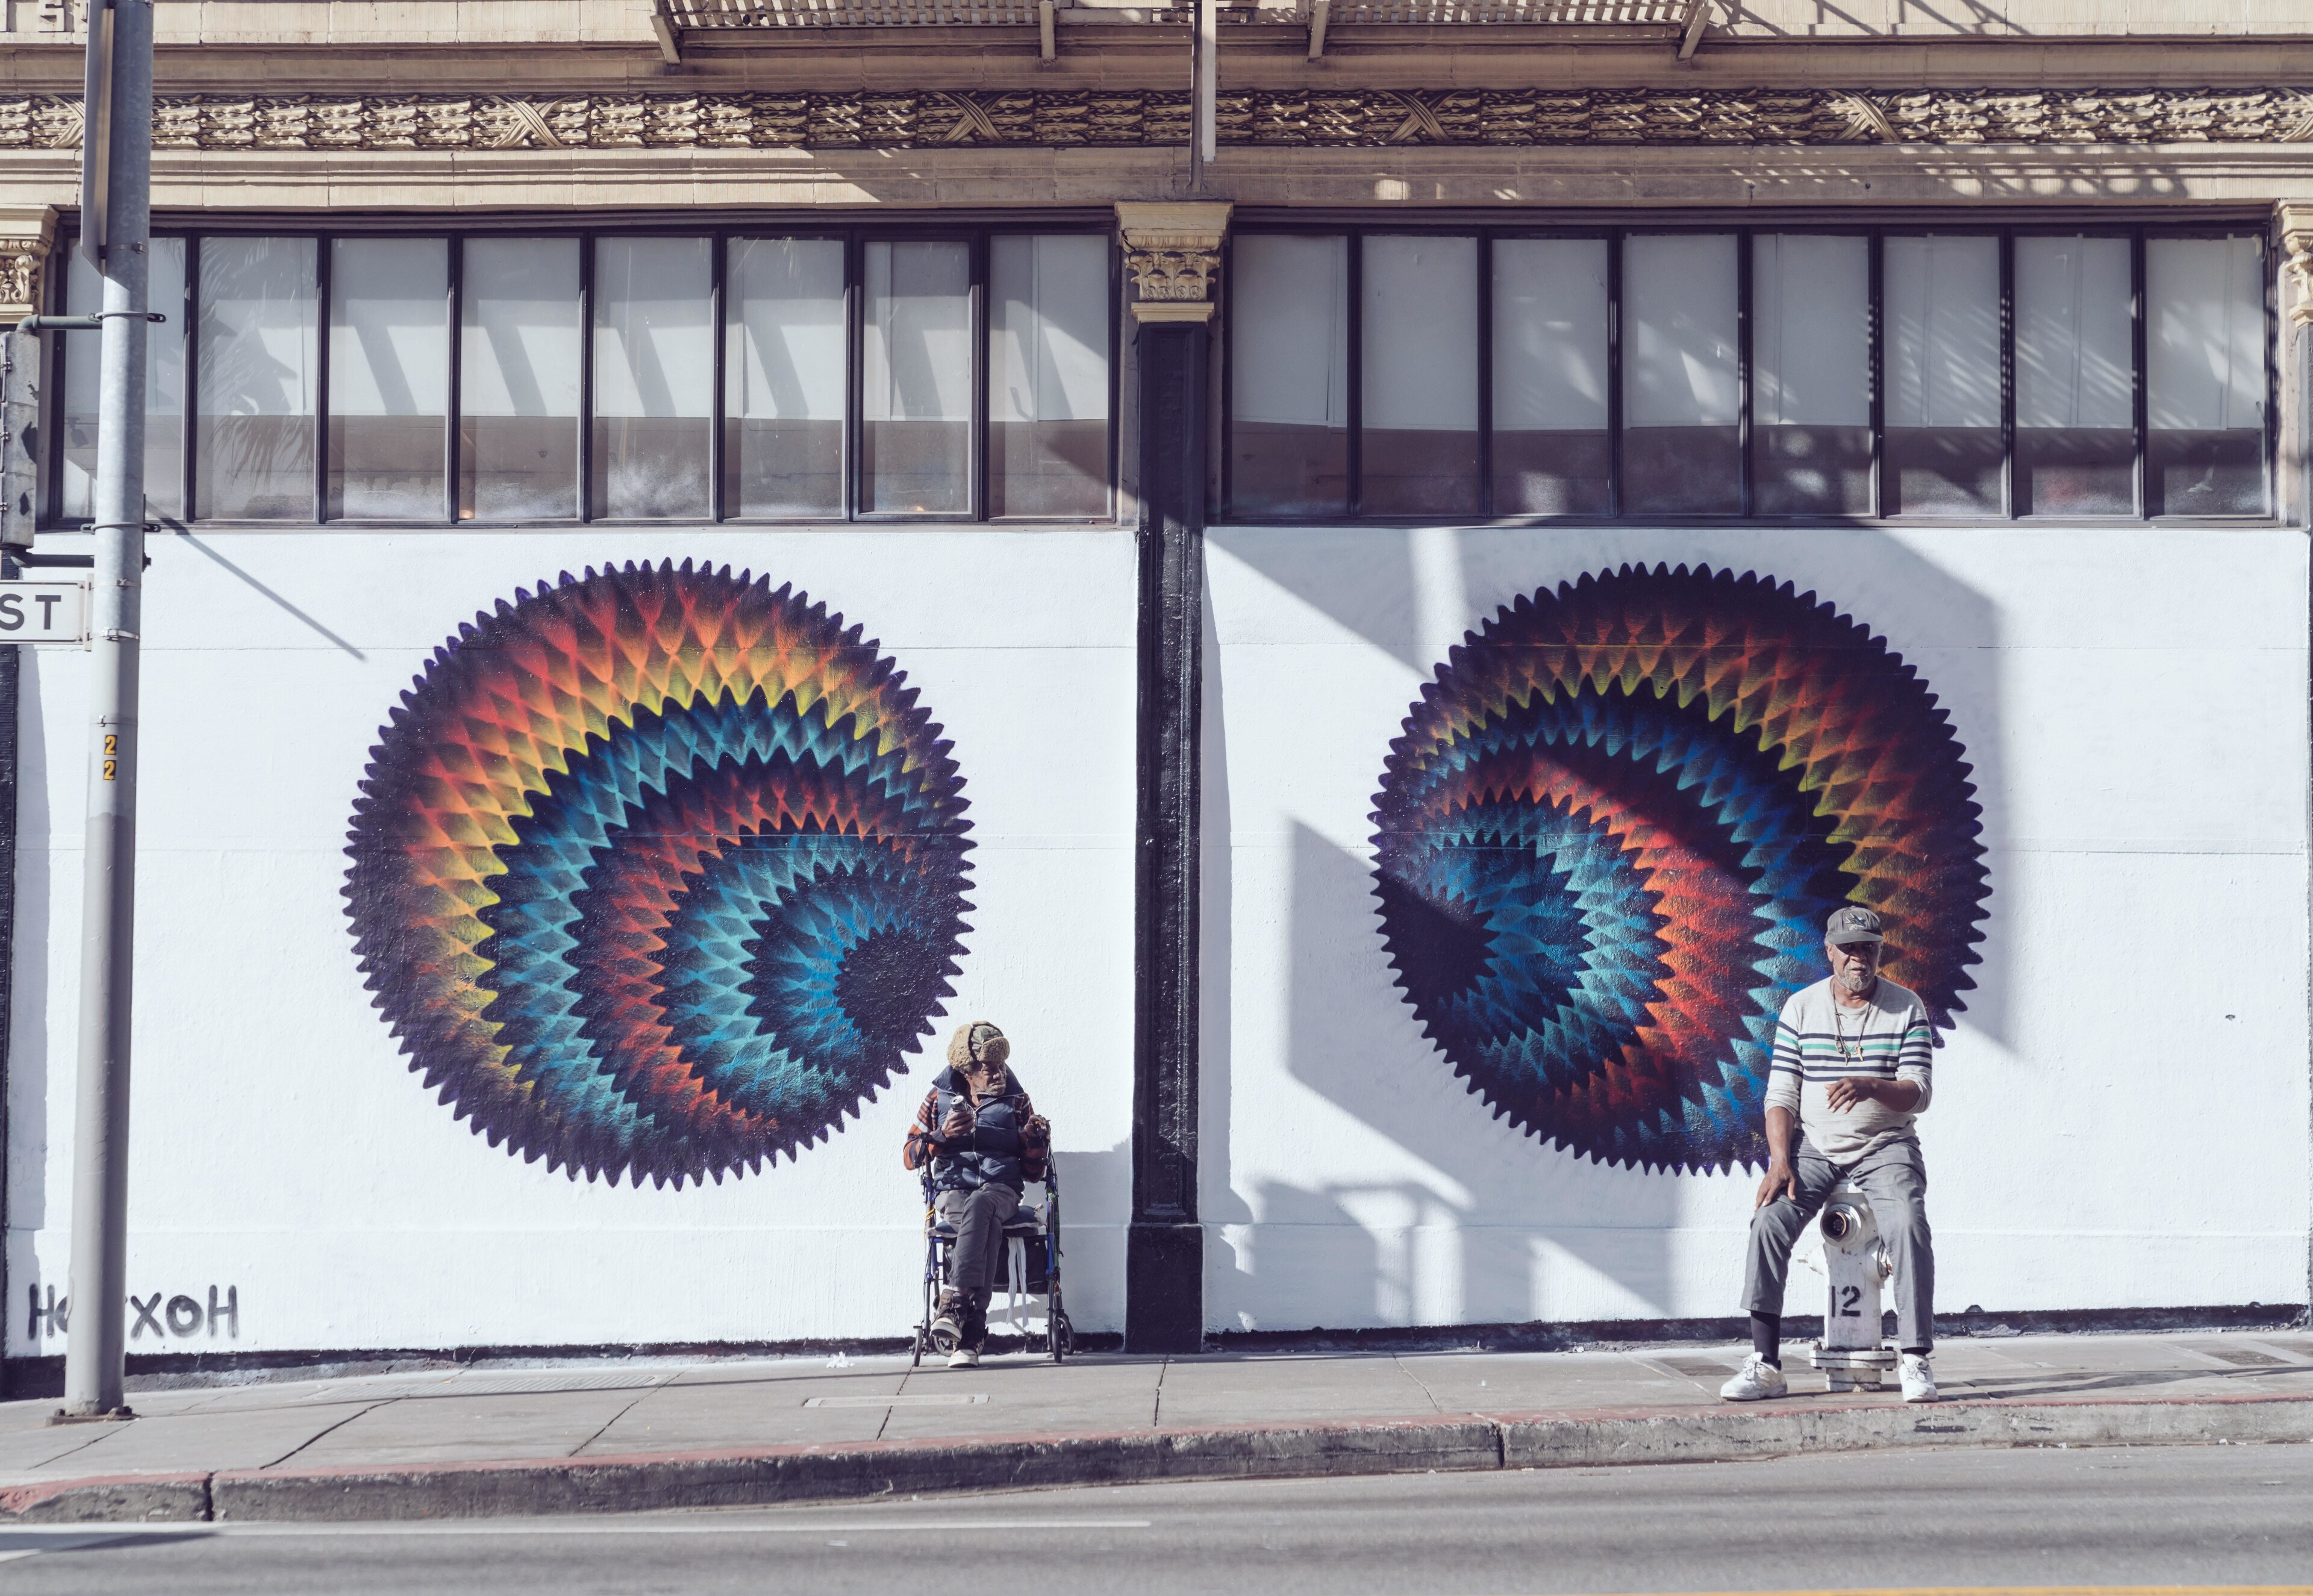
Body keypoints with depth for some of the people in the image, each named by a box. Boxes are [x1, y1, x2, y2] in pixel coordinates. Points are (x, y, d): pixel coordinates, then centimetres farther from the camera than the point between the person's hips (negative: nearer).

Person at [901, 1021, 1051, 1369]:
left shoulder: (1016, 1100, 13)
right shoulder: (939, 1098, 12)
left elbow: (1033, 1173, 14)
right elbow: (910, 1157, 9)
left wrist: (1037, 1142, -7)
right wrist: (942, 1136, -9)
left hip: (1000, 1189, 1)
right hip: (952, 1190, 0)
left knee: (979, 1207, -39)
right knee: (988, 1228, -37)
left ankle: (954, 1302, -49)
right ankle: (972, 1333, -46)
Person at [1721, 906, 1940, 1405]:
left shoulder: (1907, 1007, 0)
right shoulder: (1801, 1007, 4)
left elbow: (1918, 1095, -8)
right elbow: (1781, 1095, 1)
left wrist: (1870, 1087, -30)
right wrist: (1779, 1162, -15)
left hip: (1886, 1145, -1)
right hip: (1814, 1145, 1)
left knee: (1908, 1226, -28)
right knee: (1769, 1220, -22)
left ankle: (1915, 1359, -18)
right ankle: (1764, 1365, -19)